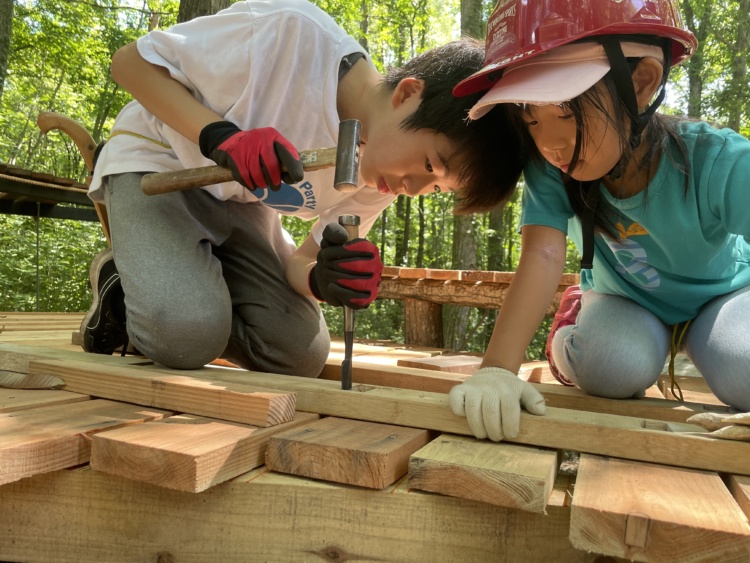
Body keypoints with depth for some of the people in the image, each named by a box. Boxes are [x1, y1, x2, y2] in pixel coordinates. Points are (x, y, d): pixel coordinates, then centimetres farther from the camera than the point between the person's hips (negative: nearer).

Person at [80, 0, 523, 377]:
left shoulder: (380, 182, -13)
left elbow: (298, 263, -6)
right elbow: (131, 61, -20)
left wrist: (325, 280, -30)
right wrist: (221, 136, -37)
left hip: (240, 202, 5)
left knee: (300, 355, -12)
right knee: (187, 335, -28)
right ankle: (119, 292, 6)